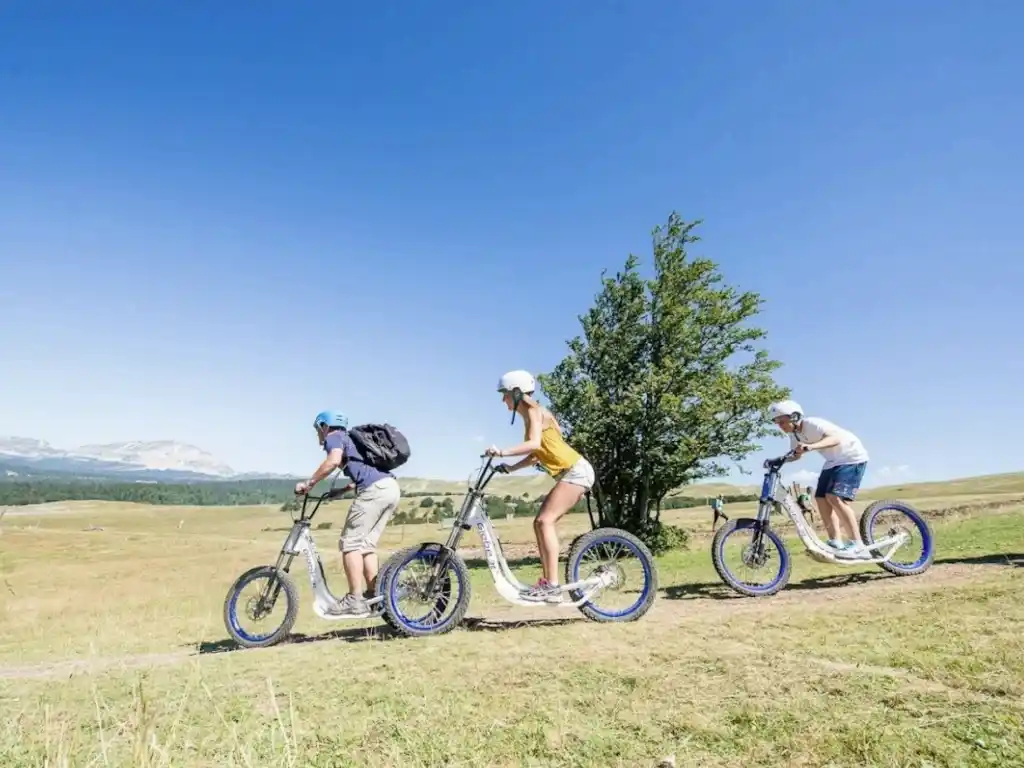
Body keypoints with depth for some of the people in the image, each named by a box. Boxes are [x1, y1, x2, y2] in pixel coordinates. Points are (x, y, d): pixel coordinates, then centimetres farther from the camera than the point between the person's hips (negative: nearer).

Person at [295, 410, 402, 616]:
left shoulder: (334, 437, 8)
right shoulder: (351, 439, 34)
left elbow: (333, 461, -15)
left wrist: (308, 483, -8)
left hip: (375, 489, -9)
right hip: (391, 487, 9)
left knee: (350, 542, -3)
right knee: (365, 544, 14)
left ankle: (355, 601, -4)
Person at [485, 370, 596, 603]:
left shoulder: (534, 411, -11)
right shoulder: (531, 415, 17)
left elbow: (535, 444, -29)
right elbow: (538, 453, 18)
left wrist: (503, 452, -37)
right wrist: (511, 468, 10)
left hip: (576, 471, -10)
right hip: (570, 473, 10)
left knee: (545, 520, -18)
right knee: (541, 523, 7)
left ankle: (552, 586, -19)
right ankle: (547, 581, 10)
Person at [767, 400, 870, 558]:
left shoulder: (812, 423, -27)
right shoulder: (794, 433, -1)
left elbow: (835, 438, -41)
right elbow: (797, 454, 7)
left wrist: (810, 447, -56)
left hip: (852, 458, -9)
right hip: (833, 461, 9)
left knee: (835, 497, -21)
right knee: (821, 498, -1)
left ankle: (857, 546, -17)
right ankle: (836, 542, 4)